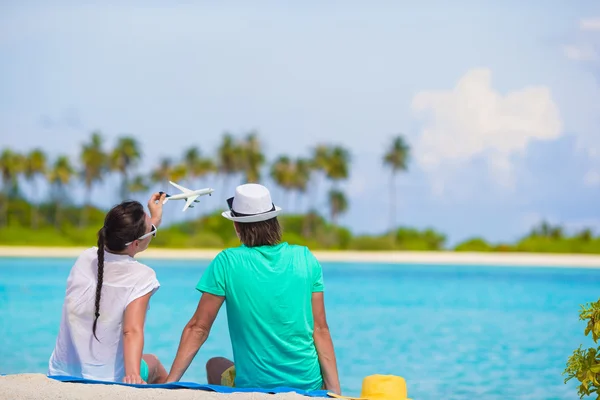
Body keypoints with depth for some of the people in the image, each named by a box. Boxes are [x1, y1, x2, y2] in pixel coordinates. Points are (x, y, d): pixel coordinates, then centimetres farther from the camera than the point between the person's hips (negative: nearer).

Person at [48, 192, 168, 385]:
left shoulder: (85, 258, -1)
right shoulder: (141, 277, -18)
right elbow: (132, 331, -30)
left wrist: (154, 220, 32)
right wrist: (132, 374, -43)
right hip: (107, 381, -4)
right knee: (154, 365, 31)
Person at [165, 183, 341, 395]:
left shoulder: (227, 263, -8)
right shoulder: (306, 259, 0)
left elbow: (198, 328, -6)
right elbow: (320, 330, -1)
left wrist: (169, 383, 0)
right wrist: (335, 392, 2)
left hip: (255, 387, -2)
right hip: (309, 385, 3)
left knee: (215, 365, 30)